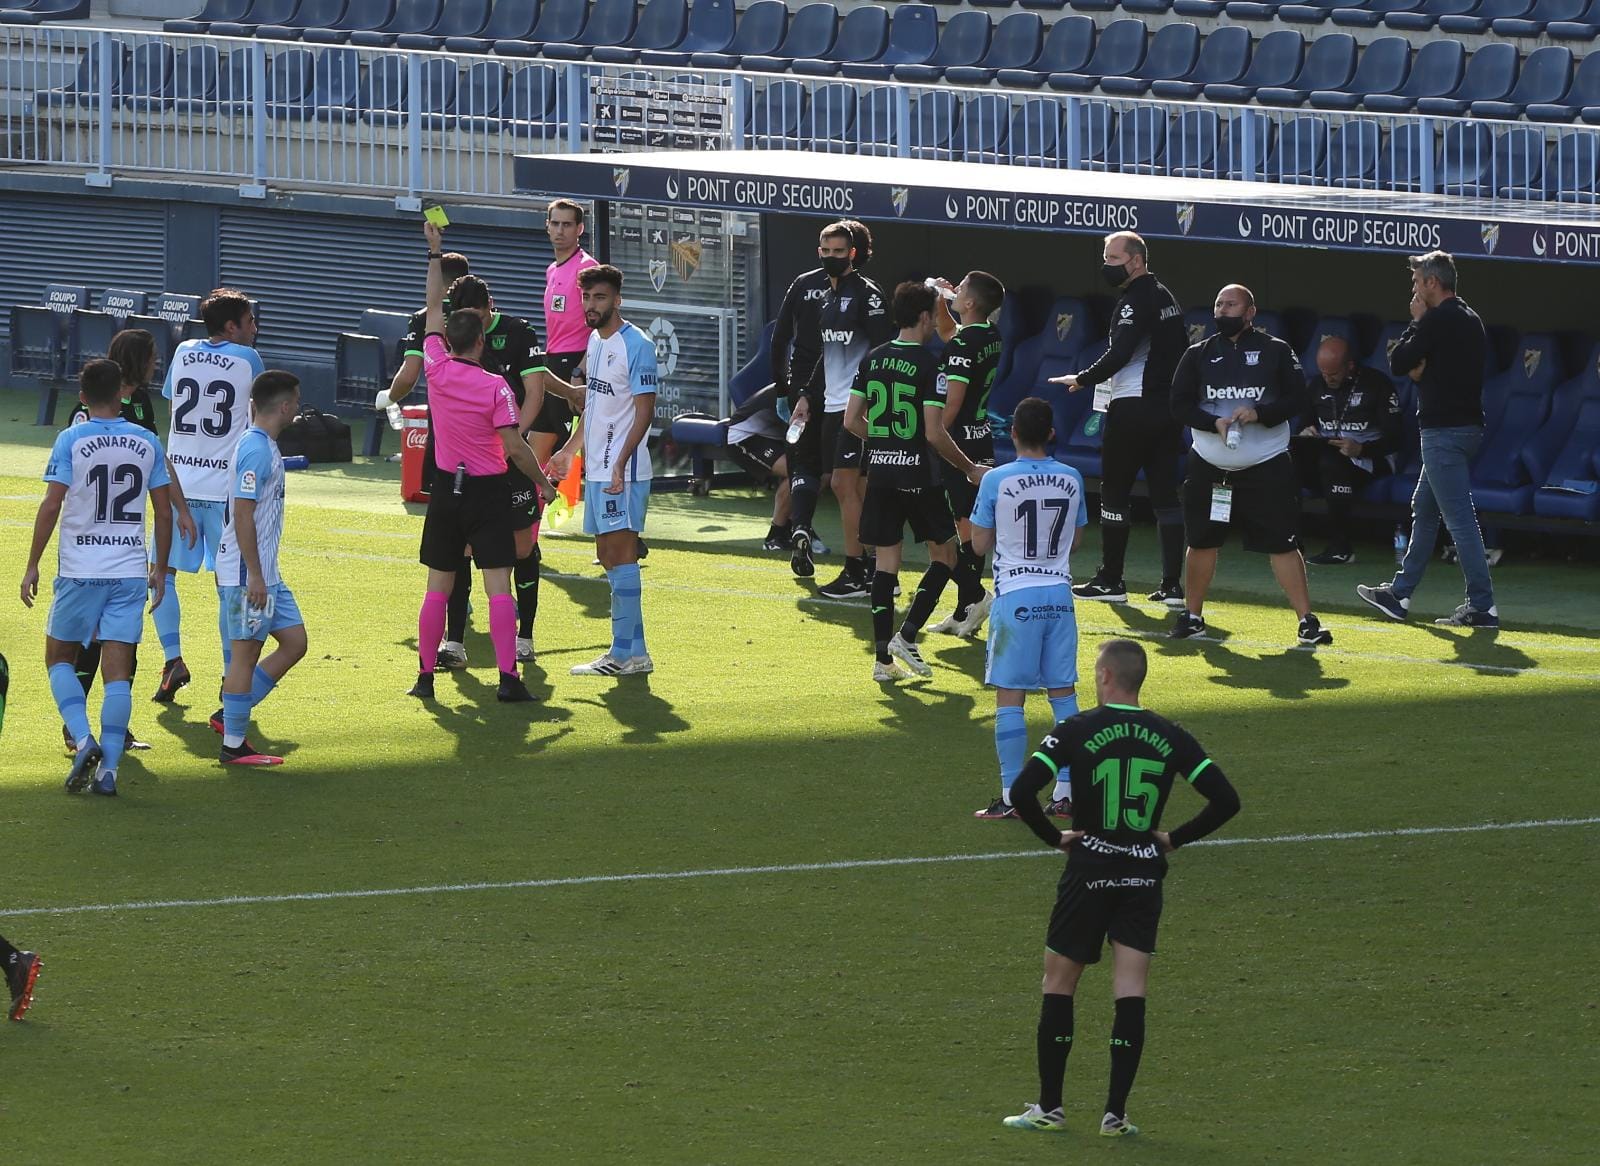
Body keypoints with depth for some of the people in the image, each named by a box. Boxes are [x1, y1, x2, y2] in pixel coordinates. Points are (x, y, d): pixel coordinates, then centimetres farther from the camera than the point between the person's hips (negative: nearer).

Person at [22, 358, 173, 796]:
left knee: (59, 658, 14)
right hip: (130, 572, 2)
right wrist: (161, 568, 16)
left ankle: (83, 740, -6)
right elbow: (164, 511, 6)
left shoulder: (71, 442, -6)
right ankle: (108, 769, -4)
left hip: (79, 573, -2)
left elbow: (51, 505, -10)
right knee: (118, 671, 2)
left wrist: (32, 565, -2)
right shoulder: (147, 443, 3)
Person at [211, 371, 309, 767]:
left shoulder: (265, 447, 14)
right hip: (247, 574, -10)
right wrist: (254, 576, -22)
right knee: (246, 652, -4)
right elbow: (243, 515, -22)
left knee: (294, 642, 12)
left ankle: (231, 714, 17)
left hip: (265, 574, 10)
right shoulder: (256, 451, -18)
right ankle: (234, 745, 3)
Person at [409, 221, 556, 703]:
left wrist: (435, 252, 18)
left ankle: (425, 676, 11)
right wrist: (543, 482, -1)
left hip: (446, 487, 4)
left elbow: (434, 309, 10)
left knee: (438, 587, 10)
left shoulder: (437, 369, -4)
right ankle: (508, 677, -13)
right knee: (498, 586, -6)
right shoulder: (494, 386, -14)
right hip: (488, 491, -4)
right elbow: (514, 447, -15)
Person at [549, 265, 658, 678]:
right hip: (597, 468, 9)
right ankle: (635, 650, 14)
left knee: (620, 554, -10)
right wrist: (570, 449, 27)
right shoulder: (594, 341, 14)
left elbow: (645, 410, -16)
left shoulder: (636, 345, -13)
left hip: (623, 471, -9)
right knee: (608, 557, 10)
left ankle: (624, 654, -10)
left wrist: (620, 464, -22)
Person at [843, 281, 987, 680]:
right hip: (917, 475, -5)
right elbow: (935, 433, -15)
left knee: (886, 561, 8)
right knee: (944, 554, 10)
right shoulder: (928, 365, -12)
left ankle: (883, 658, 5)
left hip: (879, 471, 5)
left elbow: (851, 420, 8)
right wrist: (969, 468, -2)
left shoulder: (873, 359, 6)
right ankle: (907, 636, -2)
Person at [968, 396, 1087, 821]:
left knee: (1009, 698, 0)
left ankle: (1012, 797, -2)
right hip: (1059, 595, 4)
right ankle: (1067, 792, 11)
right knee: (1063, 693, 10)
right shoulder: (1072, 480, 2)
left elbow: (980, 544, -1)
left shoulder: (997, 481, -9)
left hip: (1015, 596, -4)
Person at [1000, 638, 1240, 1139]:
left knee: (1058, 983, 10)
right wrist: (1175, 838, 7)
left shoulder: (1077, 730, -8)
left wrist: (1053, 836, -3)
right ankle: (1115, 1113, 1)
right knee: (1130, 992, 4)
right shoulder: (1169, 737, 1)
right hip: (1145, 873, 2)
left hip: (1089, 872, -2)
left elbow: (1022, 791, -18)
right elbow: (1226, 801, -2)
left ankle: (1049, 1107, 12)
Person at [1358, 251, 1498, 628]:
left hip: (1444, 430, -10)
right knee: (1423, 510, 20)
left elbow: (1398, 364, -11)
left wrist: (1415, 322, 0)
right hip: (1467, 425, 10)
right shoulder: (1470, 320, 14)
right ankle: (1400, 593, 28)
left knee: (1459, 518, -9)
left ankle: (1482, 606, -11)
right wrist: (1424, 369, 7)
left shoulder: (1436, 321, -15)